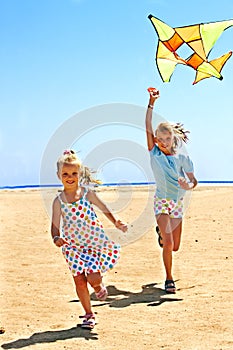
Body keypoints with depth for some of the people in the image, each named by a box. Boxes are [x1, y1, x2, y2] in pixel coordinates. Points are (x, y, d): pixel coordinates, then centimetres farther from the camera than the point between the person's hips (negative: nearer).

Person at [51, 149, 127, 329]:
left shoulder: (87, 193, -6)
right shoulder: (58, 201, -5)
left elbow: (104, 208, 4)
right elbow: (55, 225, -8)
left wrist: (116, 222, -11)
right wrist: (56, 238, -28)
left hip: (94, 242, -1)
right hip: (73, 245, 1)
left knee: (93, 277, -14)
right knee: (79, 280, 0)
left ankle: (99, 286, 24)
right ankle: (89, 314, 19)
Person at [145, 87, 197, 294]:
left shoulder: (182, 159, -2)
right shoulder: (155, 154, -5)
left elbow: (194, 180, 2)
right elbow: (148, 129, -13)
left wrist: (189, 186, -22)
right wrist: (151, 104, -18)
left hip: (178, 203, 2)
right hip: (162, 202, -2)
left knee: (174, 246, 9)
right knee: (167, 243, -14)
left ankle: (161, 232, 44)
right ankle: (169, 279, 2)